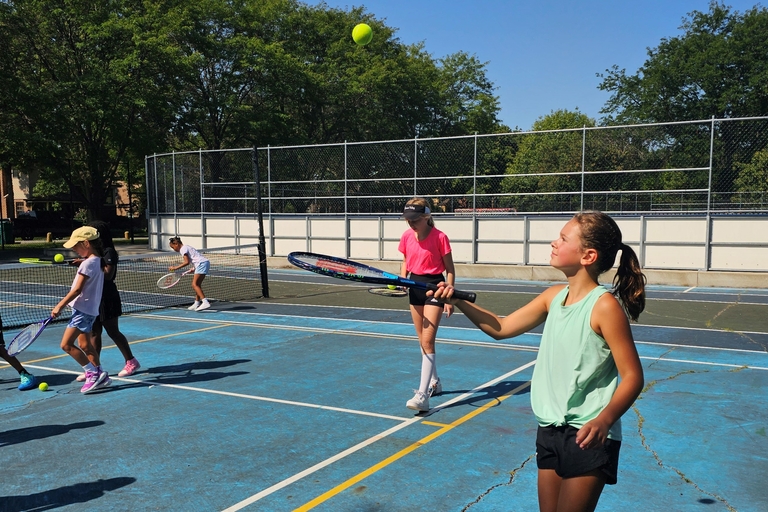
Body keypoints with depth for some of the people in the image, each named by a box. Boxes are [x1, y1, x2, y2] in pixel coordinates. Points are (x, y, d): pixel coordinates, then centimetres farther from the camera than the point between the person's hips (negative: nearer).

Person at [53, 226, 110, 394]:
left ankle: (94, 373, -6)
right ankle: (100, 376, 19)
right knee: (85, 345, 15)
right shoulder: (97, 260, 9)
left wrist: (60, 305, -15)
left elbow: (77, 289, -20)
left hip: (83, 309, -10)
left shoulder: (88, 263, -18)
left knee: (66, 344, -9)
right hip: (88, 309, 10)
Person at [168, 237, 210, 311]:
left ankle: (205, 302, -26)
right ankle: (197, 304, 17)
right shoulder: (186, 247, 25)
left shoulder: (183, 249, -4)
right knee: (197, 284, 14)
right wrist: (194, 268, 13)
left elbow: (187, 262, -15)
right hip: (205, 263, 10)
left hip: (202, 264, -10)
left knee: (194, 285, -15)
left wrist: (175, 268, -11)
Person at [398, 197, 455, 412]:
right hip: (415, 286, 6)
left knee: (427, 341, -12)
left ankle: (422, 396, -14)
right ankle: (434, 382, 33)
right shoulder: (407, 236, 1)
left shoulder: (439, 237, -14)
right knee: (422, 341, 15)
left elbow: (449, 269, -9)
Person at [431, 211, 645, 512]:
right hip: (550, 429, 7)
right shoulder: (554, 296, 4)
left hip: (588, 438, -7)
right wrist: (458, 301, -1)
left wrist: (605, 419, -33)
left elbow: (632, 376, -16)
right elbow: (501, 328, 12)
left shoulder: (604, 306, -16)